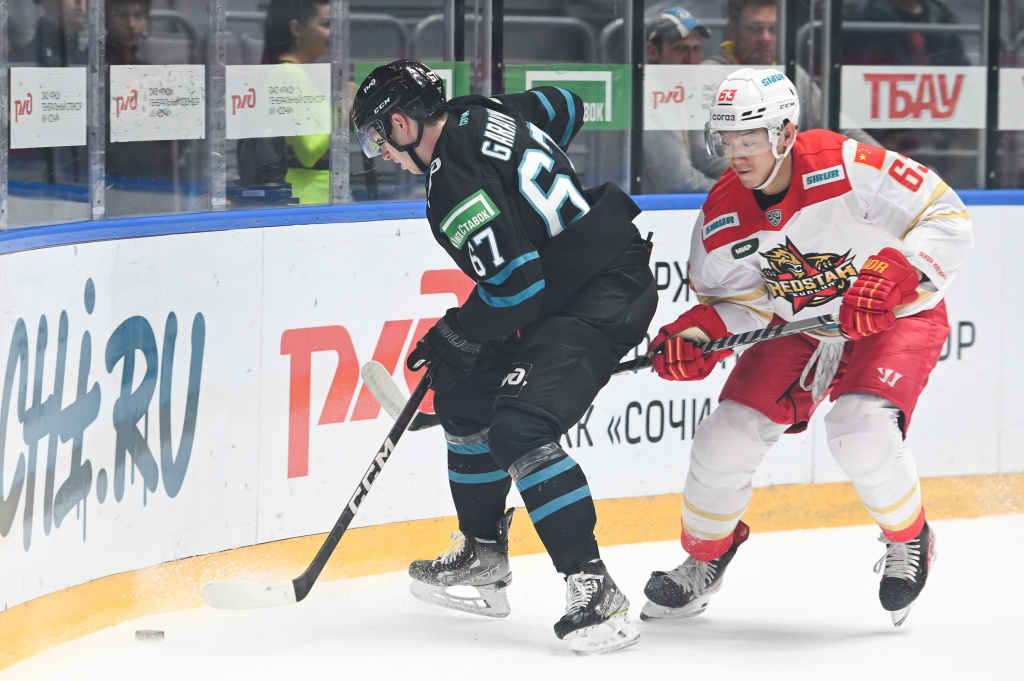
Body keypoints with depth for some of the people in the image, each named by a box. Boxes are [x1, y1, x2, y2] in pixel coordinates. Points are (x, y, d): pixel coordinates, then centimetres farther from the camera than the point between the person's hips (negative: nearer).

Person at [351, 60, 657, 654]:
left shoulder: (456, 186, -22)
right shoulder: (479, 116, 6)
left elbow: (516, 281, -25)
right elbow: (566, 107, 23)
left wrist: (457, 337, -8)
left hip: (605, 295, -11)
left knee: (520, 428, -23)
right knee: (465, 394, 19)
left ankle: (593, 589, -24)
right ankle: (483, 558, 31)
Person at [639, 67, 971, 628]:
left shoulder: (848, 168, -29)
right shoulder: (721, 215, -12)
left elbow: (948, 221, -24)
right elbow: (734, 299, 0)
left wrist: (892, 271, -38)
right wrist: (695, 336, -21)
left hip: (900, 316, -5)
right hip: (797, 326, 5)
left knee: (861, 431, -29)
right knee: (727, 435, -5)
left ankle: (909, 539, 1)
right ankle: (703, 561, 20)